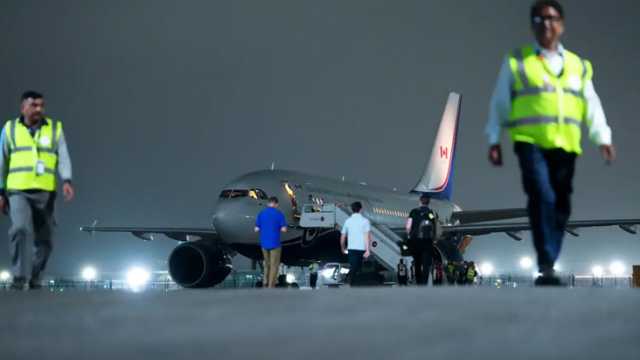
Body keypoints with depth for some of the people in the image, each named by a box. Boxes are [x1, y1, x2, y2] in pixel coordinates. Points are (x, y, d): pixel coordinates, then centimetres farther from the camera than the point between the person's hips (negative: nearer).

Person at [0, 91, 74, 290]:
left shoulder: (55, 128, 7)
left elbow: (63, 158, -2)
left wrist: (67, 181, -20)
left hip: (45, 192, 2)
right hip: (18, 191, -2)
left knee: (46, 238, 4)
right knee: (21, 229, -21)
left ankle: (35, 279, 20)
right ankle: (19, 278, -17)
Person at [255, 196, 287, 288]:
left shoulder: (261, 214, 0)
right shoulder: (279, 214, -9)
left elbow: (256, 229, 0)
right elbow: (284, 229, -11)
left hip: (264, 243, 4)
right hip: (274, 243, -4)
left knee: (267, 263, 21)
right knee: (274, 265, 4)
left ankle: (266, 282, 18)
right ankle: (271, 286, 4)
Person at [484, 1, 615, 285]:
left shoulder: (578, 66, 18)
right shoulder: (516, 62, 9)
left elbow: (592, 106, 14)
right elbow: (499, 104, 10)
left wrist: (603, 138, 1)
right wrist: (494, 140, 4)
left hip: (565, 145, 4)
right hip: (530, 141, -4)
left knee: (561, 205, 3)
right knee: (542, 196, -20)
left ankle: (548, 265, 13)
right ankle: (546, 264, -21)